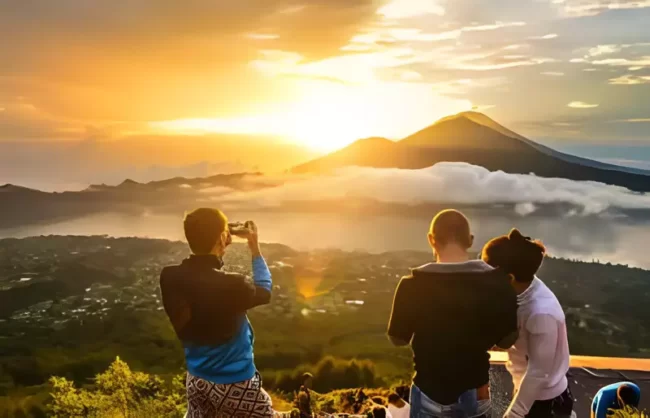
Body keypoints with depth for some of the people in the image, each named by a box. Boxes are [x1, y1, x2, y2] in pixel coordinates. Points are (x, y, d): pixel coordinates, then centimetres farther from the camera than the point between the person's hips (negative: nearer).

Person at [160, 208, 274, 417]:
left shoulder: (171, 278, -12)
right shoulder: (232, 285, -29)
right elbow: (264, 292, -6)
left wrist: (217, 250, 6)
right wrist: (255, 249, 1)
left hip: (196, 380, 6)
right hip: (234, 384, -5)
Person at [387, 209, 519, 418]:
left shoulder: (413, 285, -20)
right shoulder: (496, 283, -13)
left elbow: (398, 338, -7)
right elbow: (507, 340, -3)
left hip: (430, 393, -2)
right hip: (476, 391, 3)